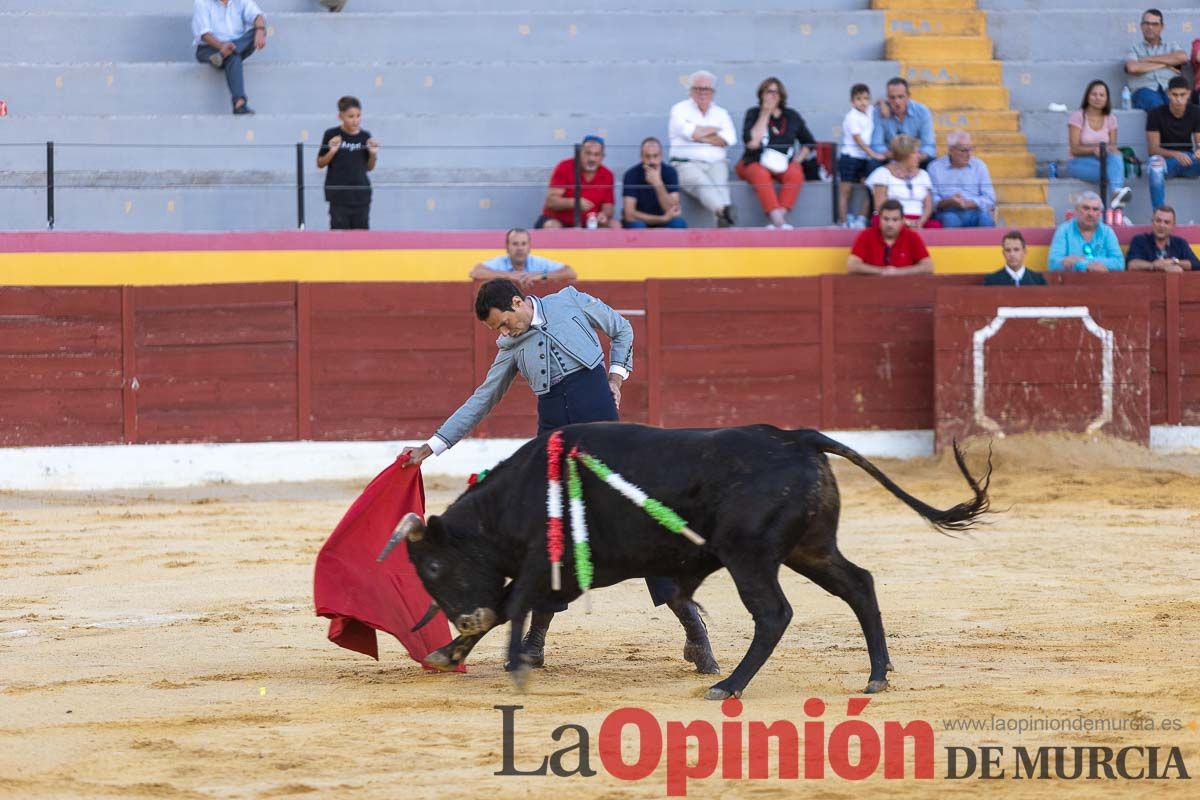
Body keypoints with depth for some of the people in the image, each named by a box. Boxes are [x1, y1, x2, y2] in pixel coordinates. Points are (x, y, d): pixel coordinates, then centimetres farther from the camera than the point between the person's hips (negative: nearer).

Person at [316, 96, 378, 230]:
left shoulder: (365, 136, 3)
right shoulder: (332, 135, -4)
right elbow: (320, 164, 3)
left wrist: (373, 154, -6)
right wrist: (332, 152, -14)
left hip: (361, 195, 3)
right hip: (339, 195, -3)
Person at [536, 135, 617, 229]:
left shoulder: (607, 175, 0)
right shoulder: (564, 168, -10)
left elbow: (608, 206, 5)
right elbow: (551, 201, -16)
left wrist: (604, 214, -21)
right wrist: (574, 203, -33)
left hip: (589, 224, 3)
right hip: (559, 220, -3)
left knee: (614, 224, -16)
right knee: (551, 226, -34)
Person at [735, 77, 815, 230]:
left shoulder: (791, 116, 11)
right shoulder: (753, 114, 3)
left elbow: (809, 143, 20)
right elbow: (752, 143, -13)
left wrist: (797, 160, 2)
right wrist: (765, 115, -9)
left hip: (783, 165, 2)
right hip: (755, 163, -2)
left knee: (795, 174, -33)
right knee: (761, 174, -37)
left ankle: (781, 216, -43)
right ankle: (777, 219, -50)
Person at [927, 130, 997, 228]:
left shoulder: (979, 166, 14)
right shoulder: (935, 167, 8)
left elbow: (989, 199, 5)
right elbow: (932, 200, 0)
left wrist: (967, 204, -11)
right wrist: (948, 202, -20)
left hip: (976, 212, 2)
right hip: (948, 213, -2)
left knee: (986, 218, -32)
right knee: (951, 220, -36)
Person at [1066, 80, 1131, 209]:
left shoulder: (1110, 119, 10)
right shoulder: (1078, 116, -2)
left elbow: (1113, 146, 4)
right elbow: (1074, 149, -9)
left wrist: (1111, 149, -23)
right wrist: (1093, 150, -29)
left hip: (1105, 160, 3)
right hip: (1079, 163, -3)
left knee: (1116, 156, -36)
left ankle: (1116, 193, -60)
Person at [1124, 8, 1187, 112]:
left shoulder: (1171, 46, 26)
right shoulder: (1135, 49, 21)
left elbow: (1182, 57, 2)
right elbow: (1132, 68, -2)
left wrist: (1150, 59, 4)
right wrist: (1163, 64, 4)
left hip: (1170, 89, 1)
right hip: (1145, 89, -1)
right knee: (1155, 103, -39)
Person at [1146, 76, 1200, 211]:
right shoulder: (1156, 114, -8)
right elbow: (1152, 149, -13)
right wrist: (1175, 154, -32)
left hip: (1188, 159, 3)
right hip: (1166, 159, -3)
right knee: (1155, 162, -39)